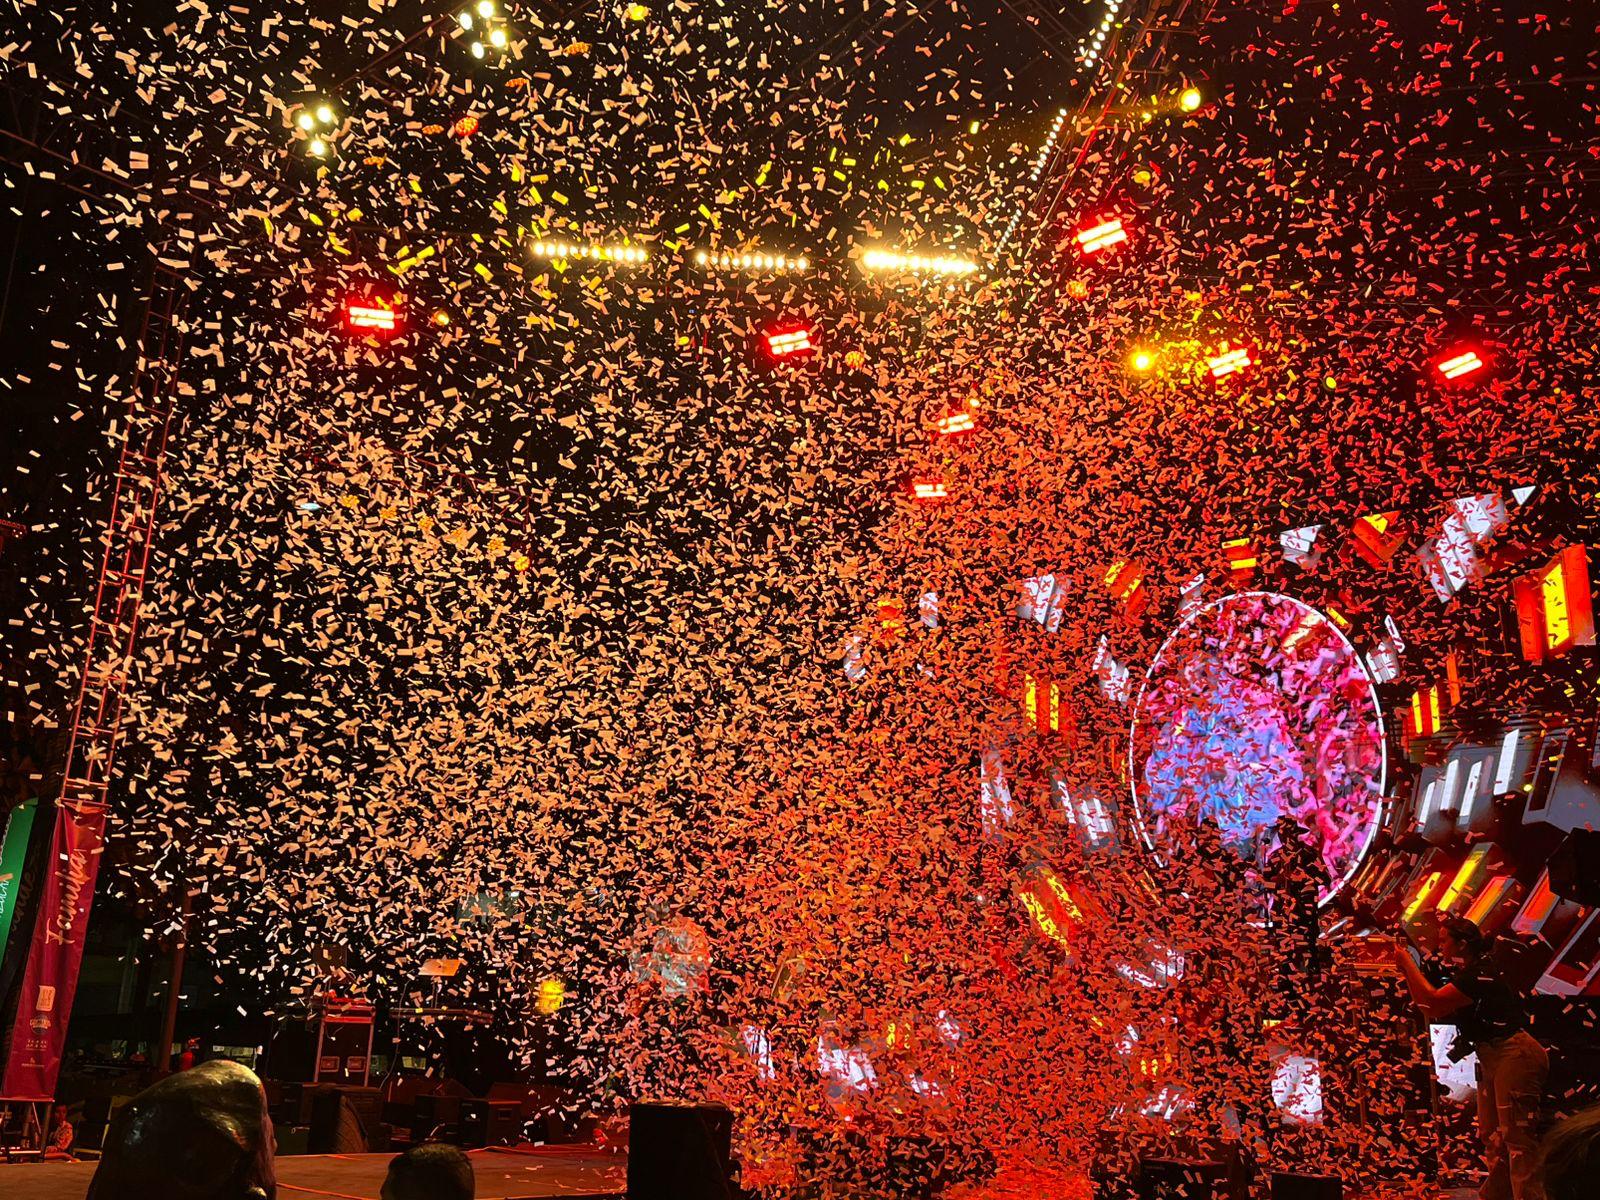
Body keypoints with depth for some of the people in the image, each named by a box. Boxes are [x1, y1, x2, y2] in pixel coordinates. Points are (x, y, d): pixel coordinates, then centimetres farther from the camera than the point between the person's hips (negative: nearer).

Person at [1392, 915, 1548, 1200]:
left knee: (1517, 1137, -11)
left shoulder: (1481, 973, -18)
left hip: (1513, 1055, -11)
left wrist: (1408, 963, -15)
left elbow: (1433, 1000, -25)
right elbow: (1430, 1009, 15)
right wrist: (1407, 969, 8)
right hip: (1493, 1058, 11)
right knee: (1492, 1136, 14)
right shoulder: (1467, 974, 14)